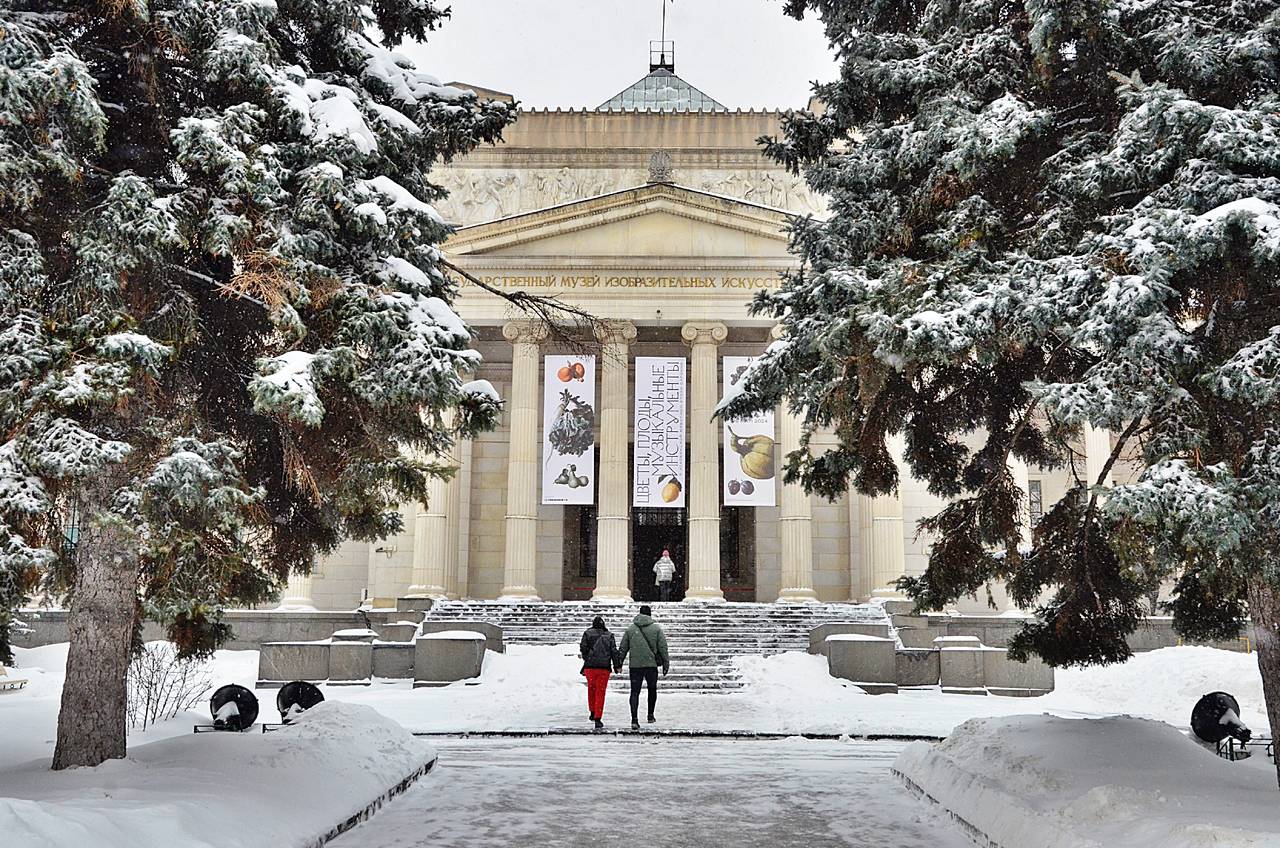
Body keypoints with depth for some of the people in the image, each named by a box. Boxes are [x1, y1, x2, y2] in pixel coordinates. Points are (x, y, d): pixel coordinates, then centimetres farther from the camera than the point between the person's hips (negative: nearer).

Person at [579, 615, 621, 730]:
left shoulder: (587, 634, 5)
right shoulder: (609, 635, 9)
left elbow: (583, 648, -2)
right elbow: (614, 651, 2)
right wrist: (617, 666, 3)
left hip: (590, 666, 0)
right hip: (604, 667, 0)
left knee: (591, 689, 21)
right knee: (600, 692, 4)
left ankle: (593, 712, 23)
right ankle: (598, 718, -3)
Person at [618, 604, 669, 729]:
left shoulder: (630, 629, 5)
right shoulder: (656, 629, 0)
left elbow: (623, 648, 7)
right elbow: (663, 648, 1)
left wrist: (619, 663, 15)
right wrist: (666, 664, 7)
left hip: (635, 665, 1)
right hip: (651, 664, 0)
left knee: (634, 692, 1)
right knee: (652, 689, 19)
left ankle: (634, 719, -11)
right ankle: (650, 715, 25)